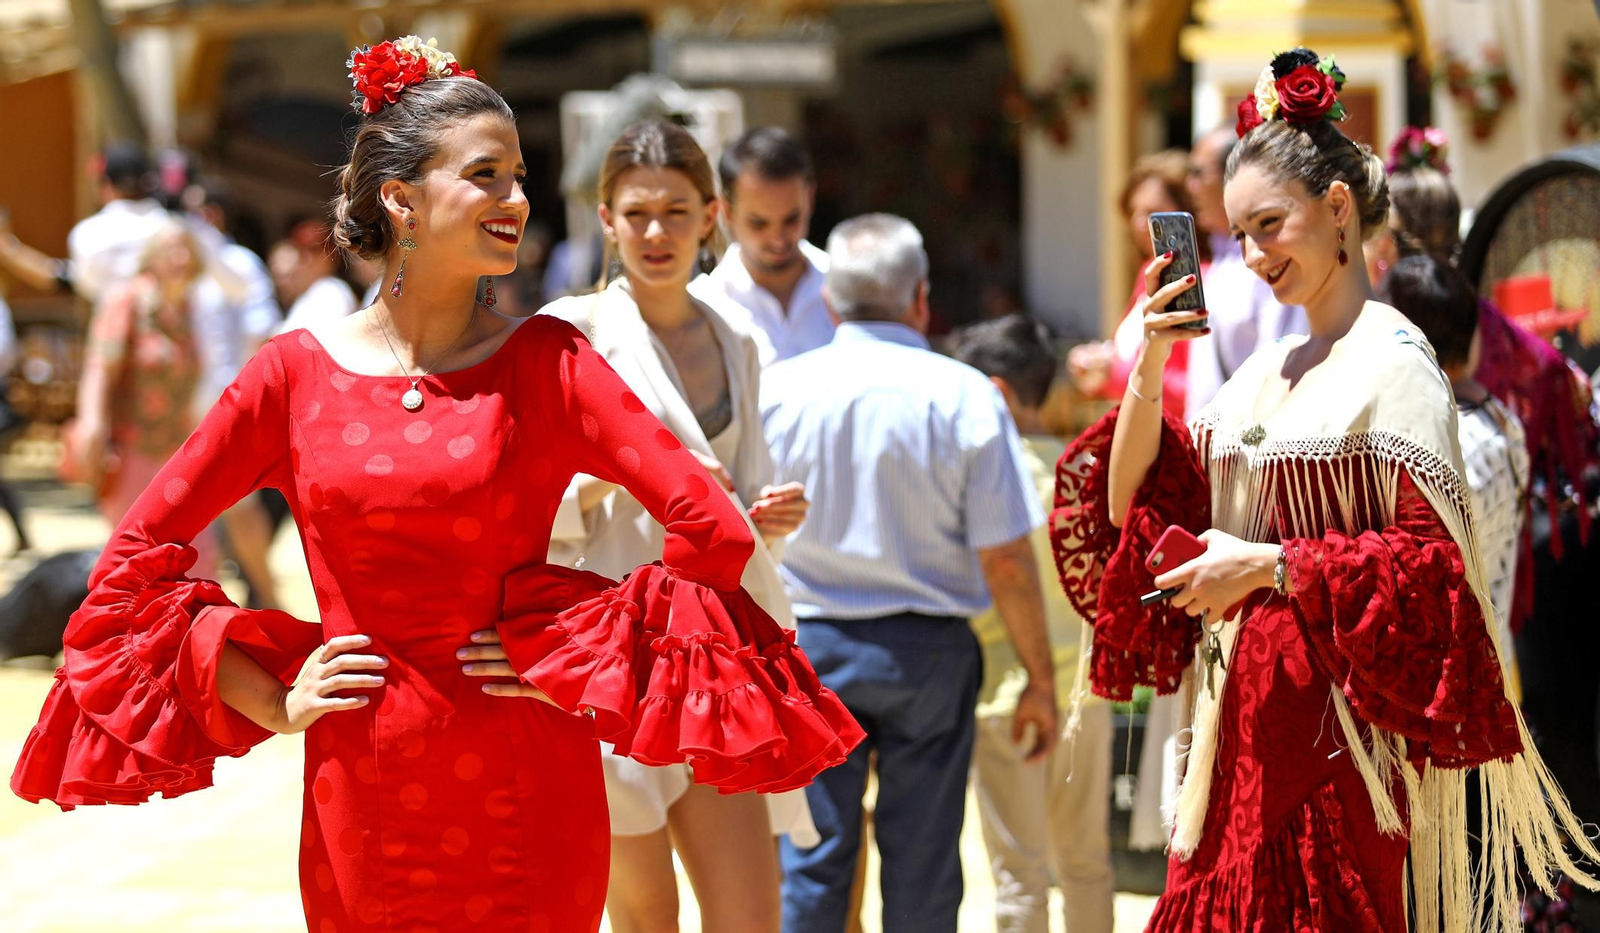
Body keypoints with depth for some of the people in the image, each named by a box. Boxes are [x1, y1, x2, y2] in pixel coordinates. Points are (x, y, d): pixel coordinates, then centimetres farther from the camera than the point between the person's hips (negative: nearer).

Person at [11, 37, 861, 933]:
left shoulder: (548, 361, -3)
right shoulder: (297, 373, 0)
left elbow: (712, 530, -10)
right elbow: (137, 557, 6)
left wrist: (583, 672, -8)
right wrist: (271, 705, 1)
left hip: (526, 790, -1)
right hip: (362, 791, 1)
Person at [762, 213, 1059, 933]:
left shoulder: (776, 387, -3)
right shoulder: (965, 396, -7)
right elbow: (1006, 557, -8)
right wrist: (1040, 681, 2)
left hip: (810, 643, 1)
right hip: (930, 649, -1)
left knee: (810, 864, 7)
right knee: (922, 864, 7)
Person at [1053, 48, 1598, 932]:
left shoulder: (1392, 362, -9)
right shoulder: (1268, 370, 14)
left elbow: (1435, 555, -15)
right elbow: (1129, 508, 13)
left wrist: (1270, 565, -17)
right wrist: (1147, 370, 0)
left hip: (1329, 716, -7)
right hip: (1238, 706, 7)